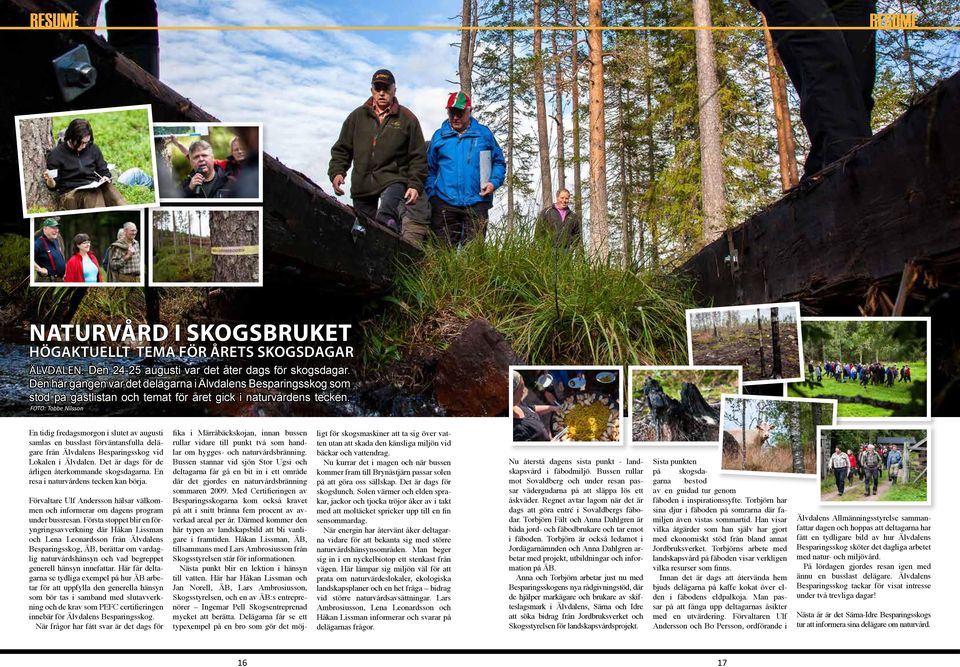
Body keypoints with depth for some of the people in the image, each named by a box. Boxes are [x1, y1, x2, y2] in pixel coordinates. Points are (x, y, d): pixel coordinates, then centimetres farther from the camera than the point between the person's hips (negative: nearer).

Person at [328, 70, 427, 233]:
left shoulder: (407, 119, 5)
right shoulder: (357, 116, 11)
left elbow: (418, 156, 5)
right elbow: (341, 149, 15)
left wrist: (415, 185, -6)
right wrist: (337, 172, -2)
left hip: (393, 180, -3)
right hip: (362, 183, 4)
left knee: (385, 213, -36)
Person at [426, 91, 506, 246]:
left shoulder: (483, 133, 8)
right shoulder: (439, 136, 10)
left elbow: (499, 162, 13)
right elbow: (430, 169, 14)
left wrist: (494, 182, -6)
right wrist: (431, 194, 2)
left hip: (476, 203, -1)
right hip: (444, 203, 1)